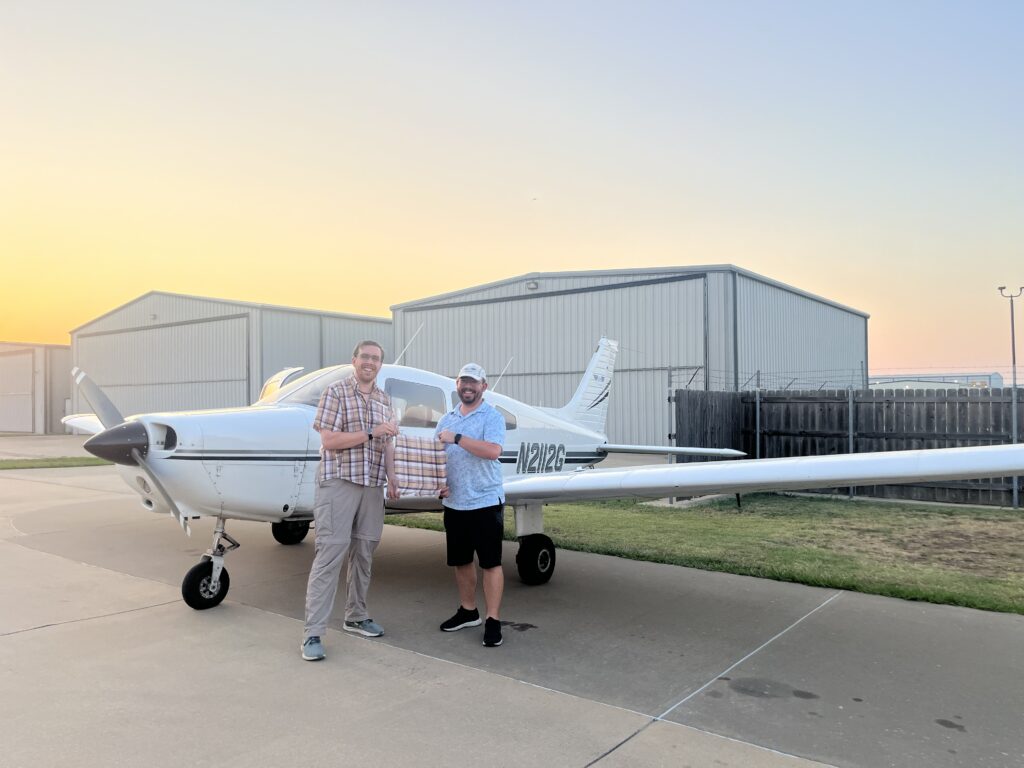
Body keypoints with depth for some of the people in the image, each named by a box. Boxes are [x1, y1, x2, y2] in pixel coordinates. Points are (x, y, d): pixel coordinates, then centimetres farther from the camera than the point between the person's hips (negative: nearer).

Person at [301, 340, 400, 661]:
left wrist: (391, 479, 5)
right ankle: (313, 633, -5)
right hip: (338, 483, -6)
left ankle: (356, 616, 27)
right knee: (330, 554, -9)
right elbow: (328, 440, -12)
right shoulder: (336, 392, -4)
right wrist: (371, 433, -16)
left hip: (372, 487, 6)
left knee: (364, 553, 11)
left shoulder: (385, 400, 14)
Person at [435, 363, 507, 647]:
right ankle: (468, 612, 31)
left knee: (491, 563, -1)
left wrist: (457, 438, -21)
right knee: (461, 560, 15)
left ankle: (493, 621, 8)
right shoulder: (446, 419, 12)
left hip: (485, 502, -6)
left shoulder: (492, 416, -6)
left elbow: (492, 451, -22)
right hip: (454, 503, 6)